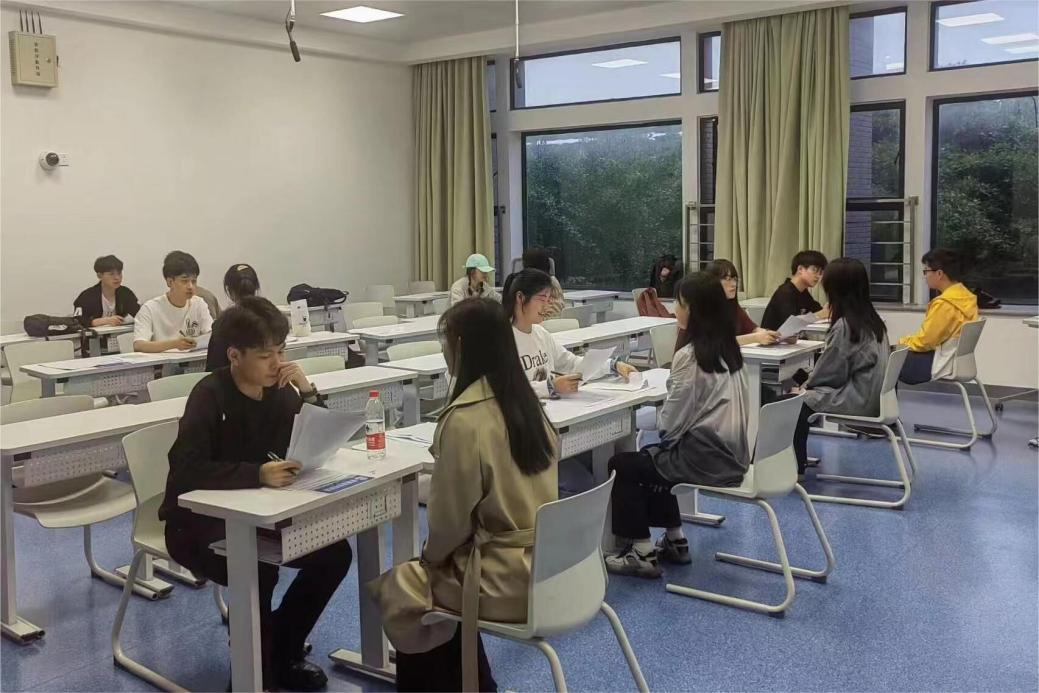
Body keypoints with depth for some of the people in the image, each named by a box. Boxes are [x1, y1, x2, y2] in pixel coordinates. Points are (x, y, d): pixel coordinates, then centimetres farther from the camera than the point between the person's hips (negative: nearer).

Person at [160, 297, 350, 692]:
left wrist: (309, 393, -17)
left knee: (334, 553, -11)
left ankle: (282, 654, 9)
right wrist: (257, 474, -41)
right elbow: (186, 472, -30)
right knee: (258, 570, -34)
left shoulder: (280, 392, -2)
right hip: (196, 522, -6)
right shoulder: (210, 396, -20)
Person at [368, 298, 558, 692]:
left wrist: (431, 555, 6)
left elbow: (450, 516, -15)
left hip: (506, 579, -8)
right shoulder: (526, 401, 3)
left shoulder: (465, 418, -22)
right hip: (542, 565, 8)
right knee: (423, 573, 26)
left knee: (396, 588, 14)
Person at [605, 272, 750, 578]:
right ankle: (675, 541, 30)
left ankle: (642, 554, 8)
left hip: (704, 459, -9)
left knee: (621, 466, 6)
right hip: (730, 455, 9)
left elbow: (671, 422, -15)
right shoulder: (727, 348, 7)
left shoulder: (690, 356, -19)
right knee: (648, 459, 28)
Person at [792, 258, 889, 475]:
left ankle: (796, 468, 9)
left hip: (858, 400, -9)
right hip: (873, 396, 9)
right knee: (805, 393, 16)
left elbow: (830, 372, -13)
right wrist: (808, 383, 11)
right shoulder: (872, 319, 6)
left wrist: (806, 385, 6)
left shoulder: (844, 325, -19)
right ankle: (798, 458, 20)